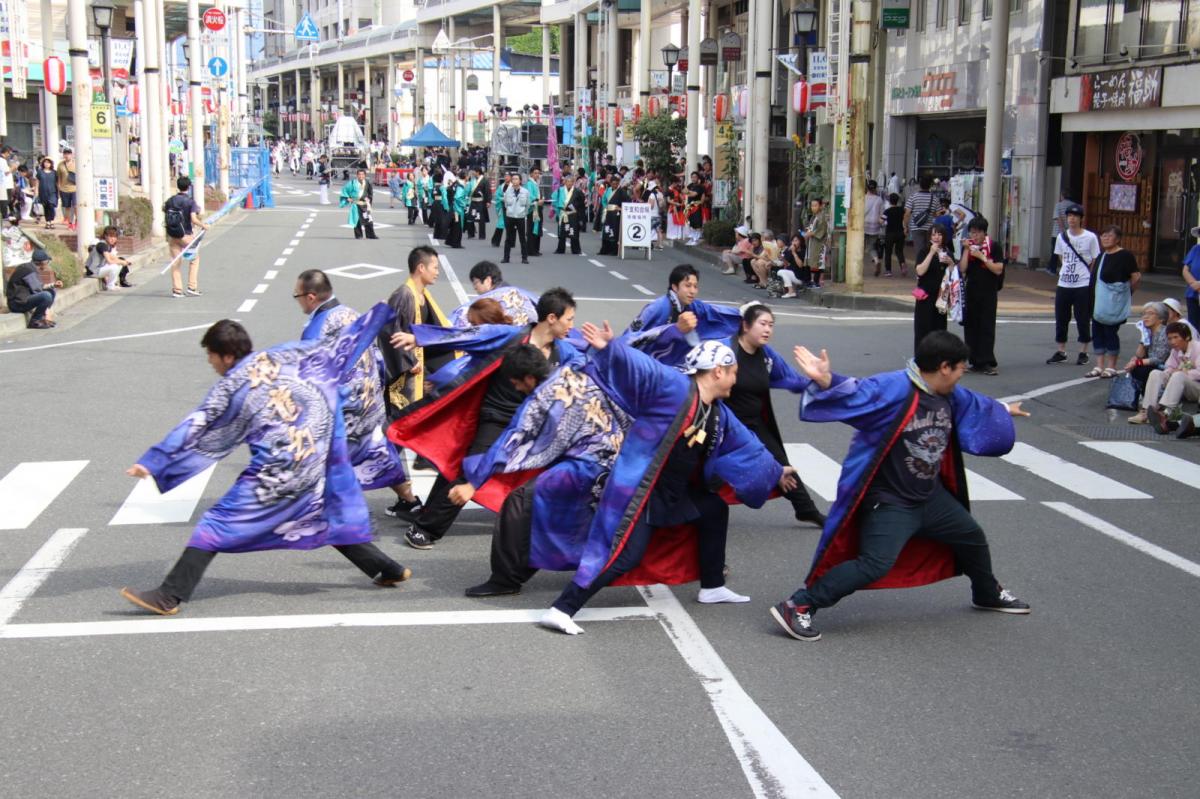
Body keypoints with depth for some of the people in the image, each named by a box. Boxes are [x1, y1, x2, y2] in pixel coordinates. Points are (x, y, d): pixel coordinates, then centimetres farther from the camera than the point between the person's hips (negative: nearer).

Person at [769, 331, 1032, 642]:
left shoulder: (951, 397, 4)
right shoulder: (894, 389, -24)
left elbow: (977, 405, 26)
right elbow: (855, 394, -37)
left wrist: (1004, 411, 45)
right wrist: (826, 381, -58)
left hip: (931, 498, 9)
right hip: (889, 503, -9)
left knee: (971, 536, 26)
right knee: (875, 565, -24)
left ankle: (988, 594, 56)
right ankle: (797, 606, -18)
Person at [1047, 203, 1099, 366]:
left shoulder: (1090, 237, -6)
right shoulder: (1062, 237, 6)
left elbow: (1095, 262, 0)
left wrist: (1083, 274, 0)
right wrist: (1069, 270, 8)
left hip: (1083, 286, -4)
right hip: (1063, 285, 4)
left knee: (1083, 320, 2)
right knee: (1061, 319, 7)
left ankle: (1083, 353, 13)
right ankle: (1061, 352, 18)